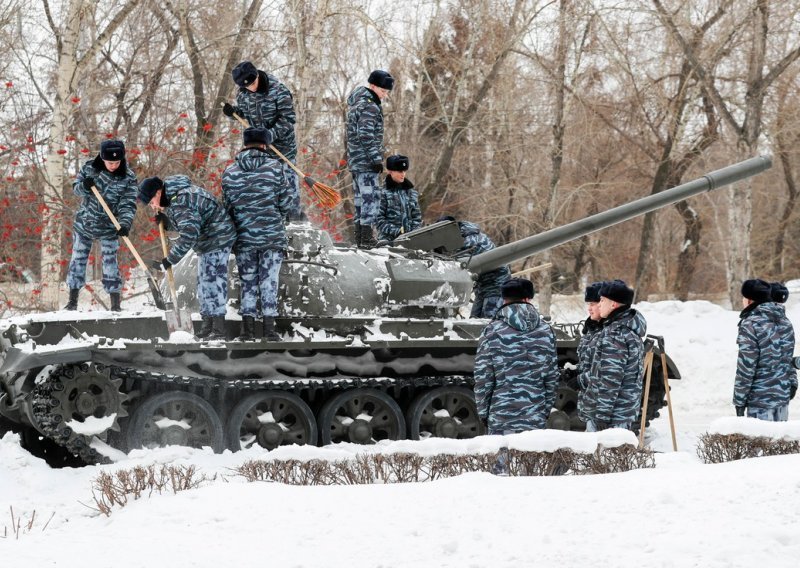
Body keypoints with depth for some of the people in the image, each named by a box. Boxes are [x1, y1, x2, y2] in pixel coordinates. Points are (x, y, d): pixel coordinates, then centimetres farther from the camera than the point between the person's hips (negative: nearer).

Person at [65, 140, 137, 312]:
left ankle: (115, 303, 5)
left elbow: (128, 205, -18)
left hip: (109, 227, -2)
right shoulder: (89, 167, -9)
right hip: (84, 223, 2)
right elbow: (76, 188, -2)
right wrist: (84, 186, -26)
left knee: (110, 262, -3)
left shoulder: (128, 178, -14)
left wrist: (125, 223, -35)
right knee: (78, 259, 8)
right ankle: (73, 300, 20)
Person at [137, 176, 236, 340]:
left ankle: (219, 329, -15)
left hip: (217, 238, -11)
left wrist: (169, 261, -32)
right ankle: (207, 327, 15)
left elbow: (188, 235, -35)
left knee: (213, 282, -14)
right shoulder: (172, 196, 8)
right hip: (207, 241, 11)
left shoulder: (179, 202, -25)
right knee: (204, 283, 12)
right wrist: (166, 220, 0)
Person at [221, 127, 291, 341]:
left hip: (244, 237, 2)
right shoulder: (274, 167, -5)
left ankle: (248, 327, 9)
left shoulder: (230, 172, 0)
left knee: (247, 281, 11)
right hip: (273, 236, -2)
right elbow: (285, 203, -2)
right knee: (269, 281, 4)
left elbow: (227, 206, 4)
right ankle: (269, 327, 2)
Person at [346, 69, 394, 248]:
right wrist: (377, 159, -18)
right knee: (370, 197, -9)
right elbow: (366, 136, -21)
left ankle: (360, 237, 16)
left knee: (360, 197, 13)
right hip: (366, 161, -10)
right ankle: (367, 238, -12)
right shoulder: (370, 107, -15)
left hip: (355, 160, 10)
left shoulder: (356, 102, 17)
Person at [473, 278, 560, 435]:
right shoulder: (545, 330, 4)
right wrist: (547, 409, 18)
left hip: (501, 417, -3)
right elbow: (552, 376, 8)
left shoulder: (493, 331, -6)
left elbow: (483, 377, -5)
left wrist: (483, 411, 4)